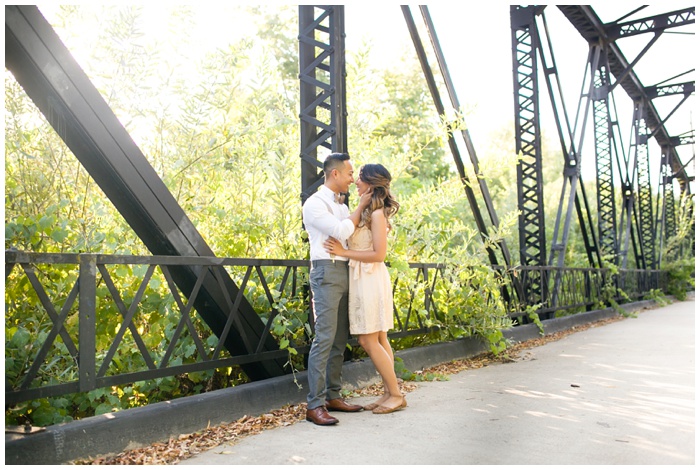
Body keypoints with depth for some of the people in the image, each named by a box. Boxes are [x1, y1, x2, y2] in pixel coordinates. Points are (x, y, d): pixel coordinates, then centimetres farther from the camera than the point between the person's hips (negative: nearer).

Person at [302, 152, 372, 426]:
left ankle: (332, 396, 15)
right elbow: (341, 231, -15)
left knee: (340, 339, 8)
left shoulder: (341, 207, 21)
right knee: (324, 338, -13)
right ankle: (314, 405, -10)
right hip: (327, 272, -9)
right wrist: (361, 206, -5)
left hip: (345, 273, 9)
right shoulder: (314, 204, -5)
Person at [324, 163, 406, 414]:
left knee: (369, 340, -5)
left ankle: (396, 395, 5)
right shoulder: (366, 211, 13)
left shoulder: (377, 213, -13)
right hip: (362, 278, 9)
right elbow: (360, 246, 11)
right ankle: (390, 392, 18)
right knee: (379, 340, 11)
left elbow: (379, 254, -17)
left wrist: (344, 252, -16)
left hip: (371, 279, -9)